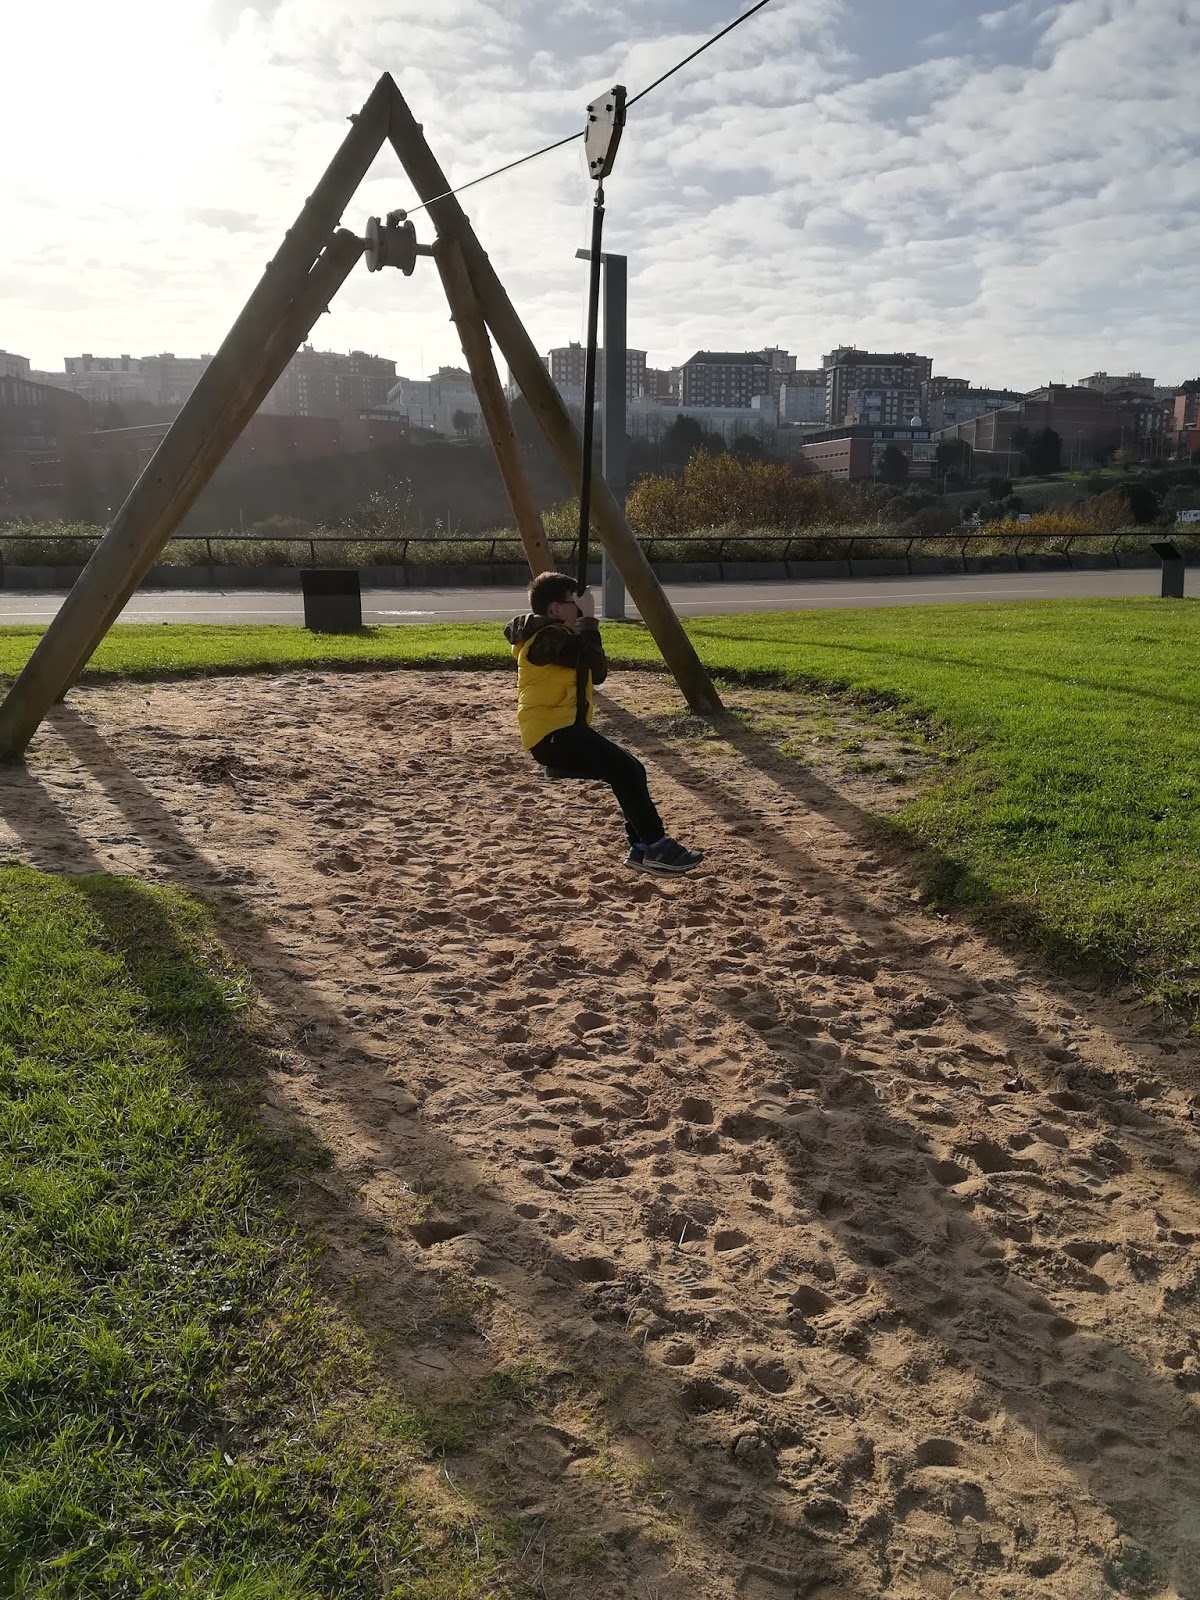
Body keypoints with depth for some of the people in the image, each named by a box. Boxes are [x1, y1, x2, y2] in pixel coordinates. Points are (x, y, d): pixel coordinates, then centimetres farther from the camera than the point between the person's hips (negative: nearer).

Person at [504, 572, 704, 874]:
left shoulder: (558, 635, 19)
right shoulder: (547, 637, -13)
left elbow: (598, 673, 15)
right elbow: (590, 658, -23)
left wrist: (583, 629, 2)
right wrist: (589, 619, -10)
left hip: (564, 729, 11)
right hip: (551, 735, -11)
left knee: (629, 769, 4)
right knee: (626, 771, -18)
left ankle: (641, 847, 6)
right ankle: (656, 847, -14)